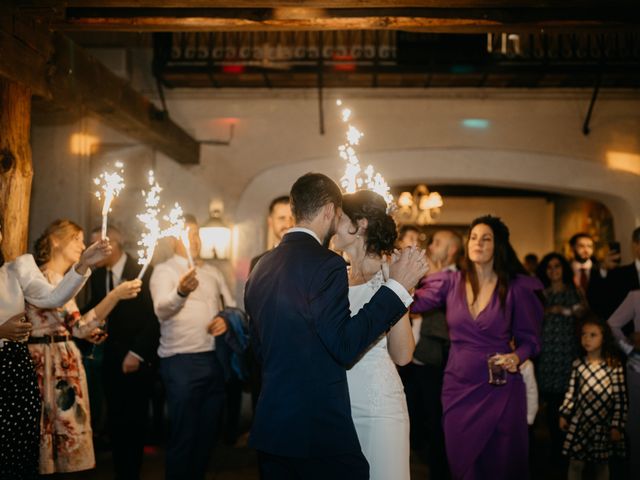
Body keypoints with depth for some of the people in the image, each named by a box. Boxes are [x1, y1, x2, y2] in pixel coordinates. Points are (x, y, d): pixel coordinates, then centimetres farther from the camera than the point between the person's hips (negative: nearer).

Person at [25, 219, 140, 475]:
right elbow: (78, 326, -26)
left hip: (62, 361, 10)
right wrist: (116, 295, -30)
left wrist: (88, 332, 19)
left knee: (66, 428, 10)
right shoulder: (46, 277, -16)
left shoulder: (57, 277, 16)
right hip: (51, 362, -10)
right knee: (62, 428, -4)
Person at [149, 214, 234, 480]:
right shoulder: (164, 271, -2)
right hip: (182, 361, -6)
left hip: (215, 359, 6)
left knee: (208, 432, 11)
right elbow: (162, 309, -19)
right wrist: (181, 292, -41)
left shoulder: (212, 272, 17)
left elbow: (232, 307, 21)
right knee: (183, 436, -3)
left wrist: (227, 319, -3)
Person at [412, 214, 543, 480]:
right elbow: (415, 301, -12)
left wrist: (516, 357, -17)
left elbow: (529, 339, 2)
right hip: (458, 386, 2)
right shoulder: (450, 282, 1)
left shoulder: (516, 288, -3)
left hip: (500, 387, -2)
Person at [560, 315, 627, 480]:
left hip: (603, 426, -2)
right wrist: (564, 415, 8)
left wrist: (617, 426, -10)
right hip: (579, 423, 2)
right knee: (575, 464, 7)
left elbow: (620, 399, -9)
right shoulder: (578, 364, -2)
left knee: (601, 465, 13)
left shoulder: (614, 366, -11)